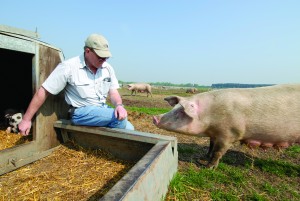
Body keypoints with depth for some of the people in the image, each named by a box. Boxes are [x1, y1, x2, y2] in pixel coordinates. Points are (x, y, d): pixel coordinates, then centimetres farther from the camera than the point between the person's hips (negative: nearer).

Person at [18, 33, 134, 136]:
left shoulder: (107, 68, 2)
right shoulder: (68, 67, -12)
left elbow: (113, 92, 4)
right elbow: (43, 92, -7)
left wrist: (119, 105, -19)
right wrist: (26, 119, -4)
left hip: (103, 110, 6)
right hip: (81, 112, -5)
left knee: (129, 129, -13)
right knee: (119, 117, -25)